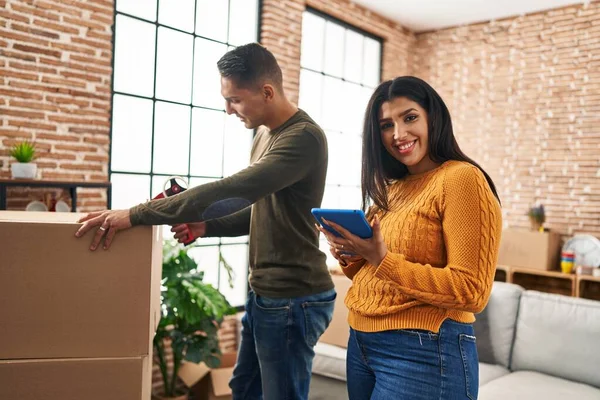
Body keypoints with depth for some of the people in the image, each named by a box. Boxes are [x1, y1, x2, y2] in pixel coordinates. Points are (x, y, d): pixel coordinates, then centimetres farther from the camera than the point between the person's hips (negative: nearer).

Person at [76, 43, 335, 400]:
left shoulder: (304, 138, -20)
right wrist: (205, 226, 2)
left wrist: (135, 215, -26)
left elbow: (229, 190, -29)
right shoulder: (266, 135, 11)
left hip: (294, 299, -9)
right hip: (264, 294, 9)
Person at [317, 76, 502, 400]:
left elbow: (471, 293, -18)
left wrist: (383, 260, -22)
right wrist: (350, 259, -4)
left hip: (425, 353, -7)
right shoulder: (391, 190, 10)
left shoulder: (461, 178, -13)